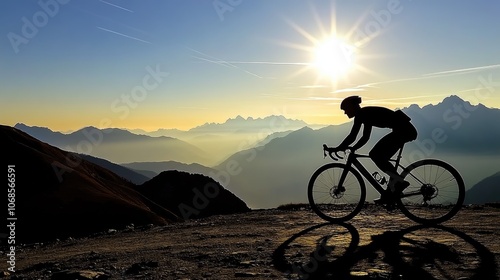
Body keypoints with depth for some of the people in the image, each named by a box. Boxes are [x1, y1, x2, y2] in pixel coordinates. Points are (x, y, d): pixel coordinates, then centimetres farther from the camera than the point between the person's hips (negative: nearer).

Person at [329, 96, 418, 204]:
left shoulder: (361, 114, -10)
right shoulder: (366, 114, 19)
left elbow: (352, 136, -16)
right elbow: (365, 137, 23)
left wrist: (337, 149, -9)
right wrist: (352, 149, 19)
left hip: (403, 130, -10)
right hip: (406, 130, 10)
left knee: (376, 155, -9)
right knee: (381, 157, 10)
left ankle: (399, 182, -7)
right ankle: (389, 194, 12)